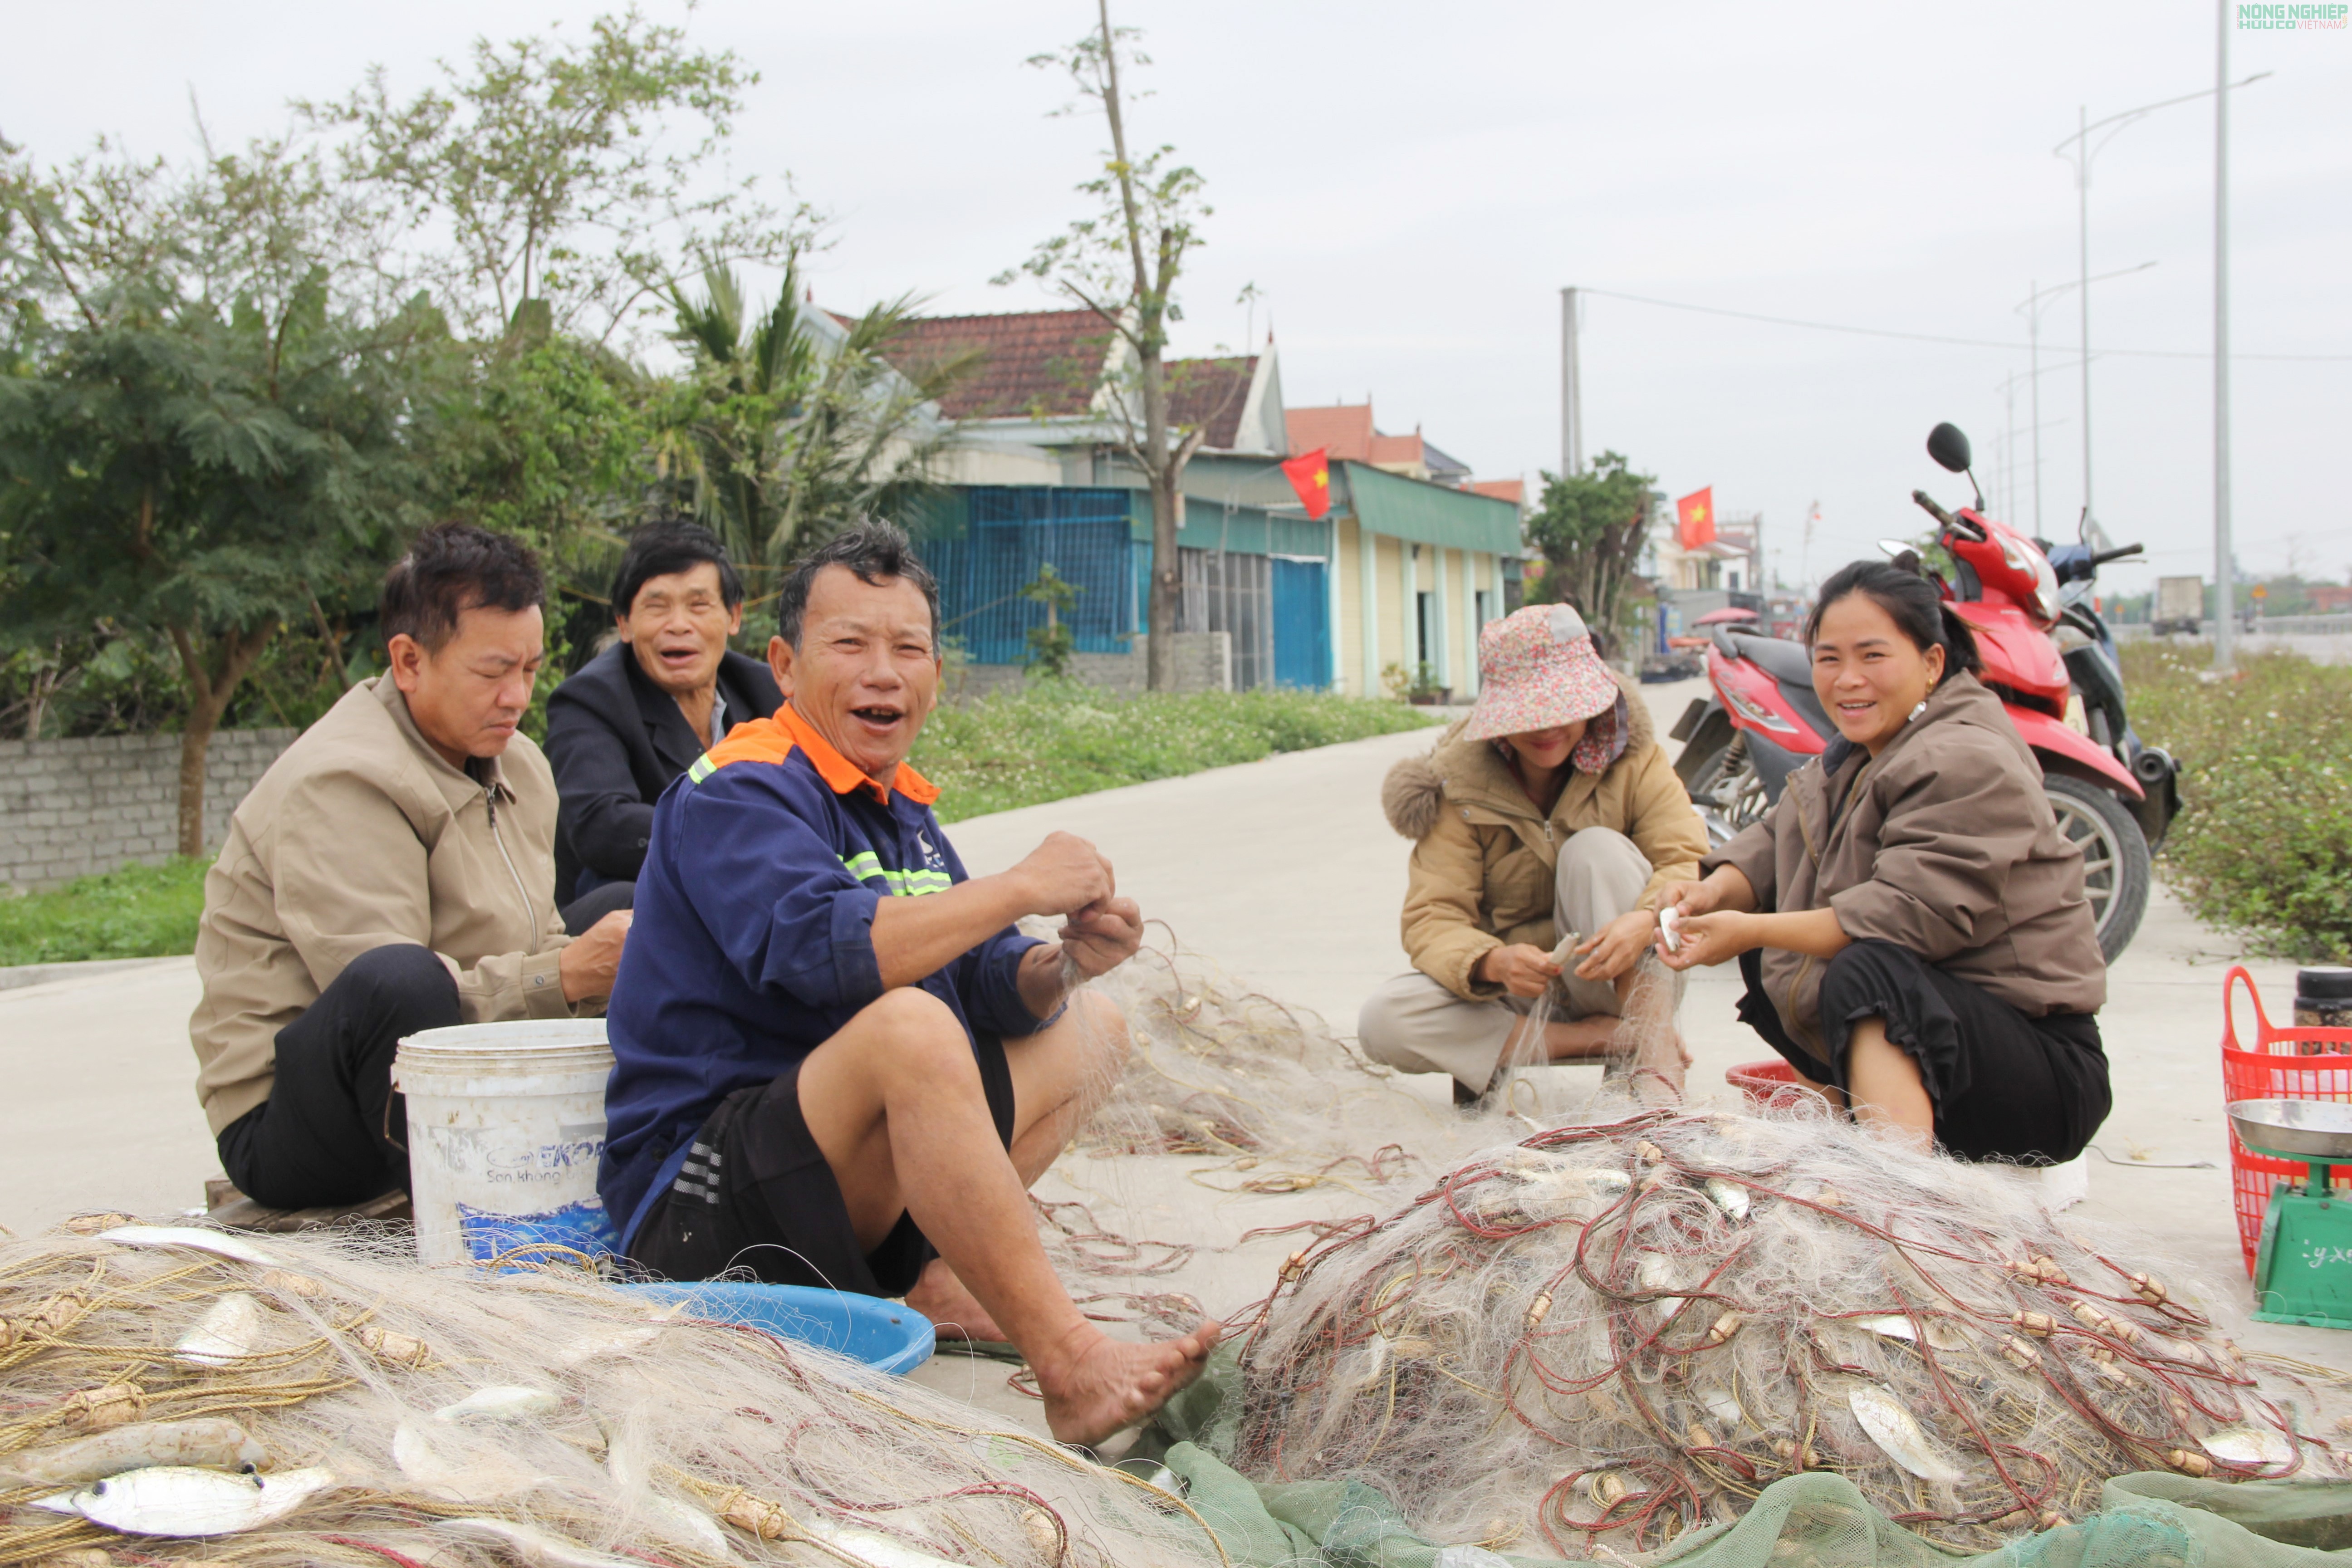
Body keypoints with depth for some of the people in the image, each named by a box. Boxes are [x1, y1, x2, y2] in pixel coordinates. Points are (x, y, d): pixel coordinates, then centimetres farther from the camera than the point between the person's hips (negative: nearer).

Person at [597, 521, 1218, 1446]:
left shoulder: (899, 808, 15)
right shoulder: (739, 794, -13)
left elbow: (986, 980, 10)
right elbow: (815, 943, -32)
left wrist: (1055, 968, -14)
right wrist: (1021, 888, -24)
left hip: (840, 1167, 10)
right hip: (697, 1190, -10)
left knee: (1090, 1030, 15)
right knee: (911, 1025, -36)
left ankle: (932, 1276, -6)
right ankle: (1068, 1367, -35)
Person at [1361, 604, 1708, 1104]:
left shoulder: (1632, 761, -5)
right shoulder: (1461, 786, -8)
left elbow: (1687, 859, -18)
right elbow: (1431, 919, -16)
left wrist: (1645, 921, -42)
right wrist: (1495, 963, -39)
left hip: (1624, 981, -1)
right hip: (1517, 990, 1)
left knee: (1597, 849, -27)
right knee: (1383, 1022, -26)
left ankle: (1654, 1053, -29)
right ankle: (1603, 1038, -24)